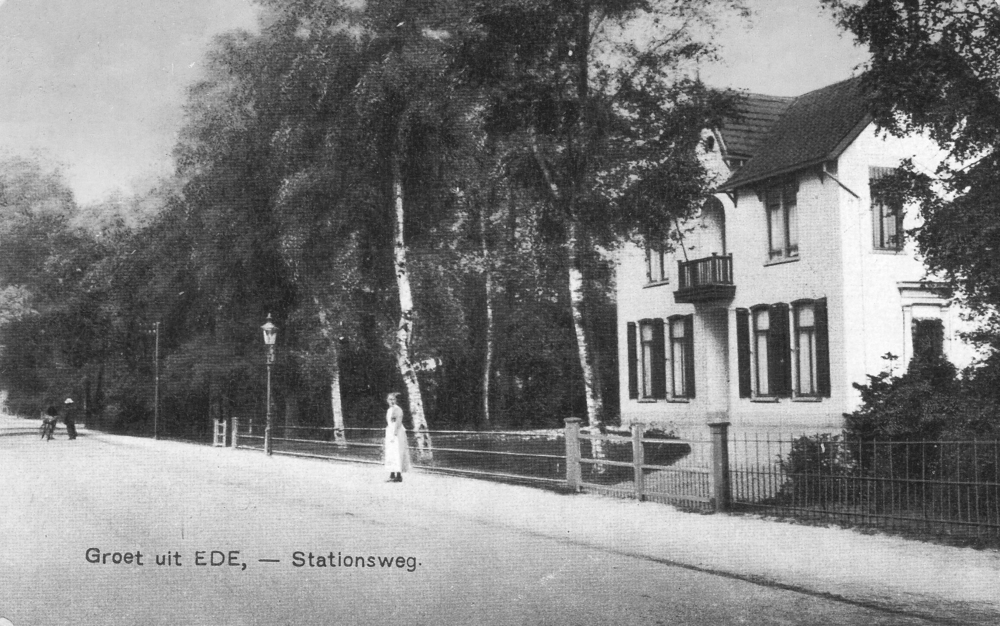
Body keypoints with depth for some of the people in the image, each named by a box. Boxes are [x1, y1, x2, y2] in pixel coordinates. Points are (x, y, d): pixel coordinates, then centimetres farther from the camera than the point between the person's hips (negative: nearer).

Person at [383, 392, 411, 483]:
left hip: (397, 434, -9)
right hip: (389, 433, 9)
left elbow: (398, 423, -17)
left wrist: (394, 434, -22)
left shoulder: (397, 409, -10)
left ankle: (399, 476, -8)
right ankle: (392, 475, 12)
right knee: (390, 454, 9)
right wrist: (388, 435, 16)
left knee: (397, 454, -9)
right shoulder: (389, 410, 16)